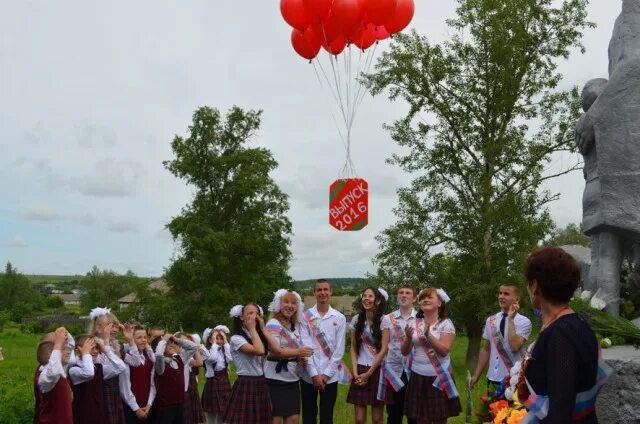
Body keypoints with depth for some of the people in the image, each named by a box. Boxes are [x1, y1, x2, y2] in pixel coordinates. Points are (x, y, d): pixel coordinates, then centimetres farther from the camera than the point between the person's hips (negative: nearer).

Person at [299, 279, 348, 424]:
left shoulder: (339, 318, 1)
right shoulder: (306, 317, -2)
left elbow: (339, 349, -2)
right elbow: (305, 347, -6)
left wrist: (326, 374, -7)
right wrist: (314, 374, -11)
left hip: (330, 375, 0)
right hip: (309, 375, 0)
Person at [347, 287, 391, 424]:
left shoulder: (384, 320, -7)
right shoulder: (357, 319, 4)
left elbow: (383, 349, -9)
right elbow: (353, 348, 6)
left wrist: (368, 373, -10)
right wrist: (355, 372, -6)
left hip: (377, 370, -2)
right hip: (360, 371, 2)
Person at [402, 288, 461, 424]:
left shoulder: (446, 324, -6)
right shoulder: (415, 324, 5)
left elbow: (444, 350, -17)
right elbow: (405, 352, 5)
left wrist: (428, 334, -27)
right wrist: (408, 337, -14)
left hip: (438, 378, -3)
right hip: (418, 377, 3)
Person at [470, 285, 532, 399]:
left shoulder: (523, 321, -9)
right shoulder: (491, 320, 6)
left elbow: (514, 347, -24)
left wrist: (511, 319, -21)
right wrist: (476, 376, 10)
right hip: (493, 378, 5)